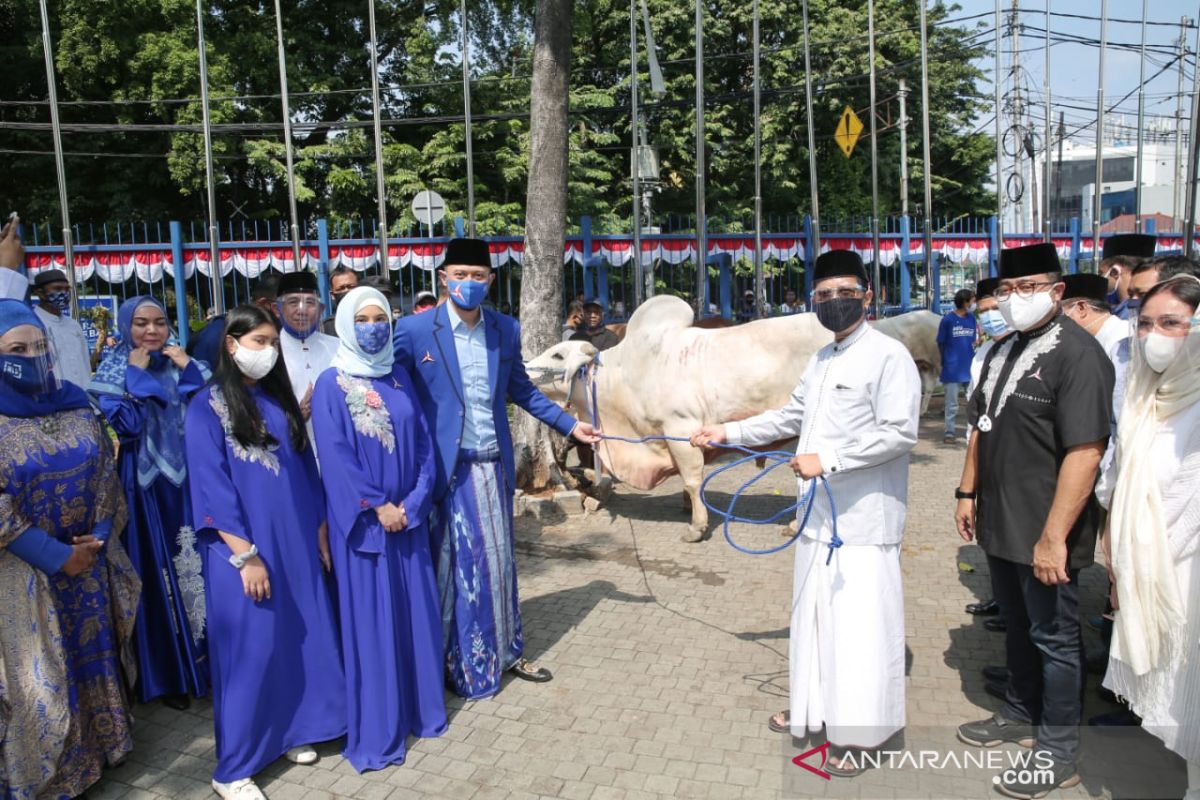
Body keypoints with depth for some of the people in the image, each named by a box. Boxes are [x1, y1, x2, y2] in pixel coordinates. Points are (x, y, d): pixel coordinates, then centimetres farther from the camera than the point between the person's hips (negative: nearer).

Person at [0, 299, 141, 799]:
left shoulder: (74, 403, 2)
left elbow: (106, 472, 5)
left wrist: (99, 535, -7)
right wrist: (55, 556, -16)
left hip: (90, 561, 5)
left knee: (97, 653, 16)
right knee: (41, 672, 7)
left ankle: (102, 743, 36)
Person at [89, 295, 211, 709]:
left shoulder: (184, 364, 7)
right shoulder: (113, 374, -1)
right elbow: (124, 424, -15)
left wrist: (189, 370, -10)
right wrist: (137, 375, -12)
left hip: (191, 481, 3)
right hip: (146, 486, -2)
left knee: (200, 564, 8)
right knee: (158, 571, 4)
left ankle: (208, 659, 23)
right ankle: (168, 673, 17)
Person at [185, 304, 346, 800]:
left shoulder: (281, 400, 10)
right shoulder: (207, 406, -8)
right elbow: (211, 486, -13)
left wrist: (320, 531, 9)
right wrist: (244, 555, -18)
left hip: (295, 541, 6)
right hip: (243, 548, -6)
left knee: (300, 637, 12)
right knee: (250, 647, -1)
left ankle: (291, 732, 30)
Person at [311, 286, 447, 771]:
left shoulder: (400, 377, 8)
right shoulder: (331, 384, -6)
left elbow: (424, 442, 5)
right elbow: (335, 456, -13)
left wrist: (414, 501, -7)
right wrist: (377, 506, -15)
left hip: (408, 515, 5)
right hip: (362, 520, -5)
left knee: (415, 611, 11)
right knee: (369, 620, 2)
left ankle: (419, 708, 27)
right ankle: (375, 731, 14)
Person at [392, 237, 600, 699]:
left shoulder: (506, 330, 5)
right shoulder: (415, 330, -8)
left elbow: (521, 390, 16)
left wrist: (569, 424, 15)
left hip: (494, 466, 4)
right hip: (446, 468, -4)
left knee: (498, 560, 15)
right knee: (454, 565, 6)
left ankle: (505, 650, 31)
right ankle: (458, 661, 23)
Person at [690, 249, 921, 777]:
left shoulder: (889, 356, -10)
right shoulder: (821, 360, 15)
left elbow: (899, 433, -18)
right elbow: (790, 418, 24)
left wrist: (827, 460, -20)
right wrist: (727, 433, 20)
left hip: (863, 520, -8)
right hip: (819, 514, 8)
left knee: (860, 624, -1)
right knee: (814, 613, 17)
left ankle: (859, 733, 14)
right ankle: (815, 707, 34)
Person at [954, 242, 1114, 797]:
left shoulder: (1077, 353, -18)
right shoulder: (1004, 350, 10)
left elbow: (1085, 451, -24)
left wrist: (1054, 536, -26)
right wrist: (968, 491, 14)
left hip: (1042, 533, -8)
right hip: (1000, 524, 8)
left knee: (1053, 636, 7)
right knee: (1018, 626, 22)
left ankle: (1058, 753, 24)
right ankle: (1021, 715, 42)